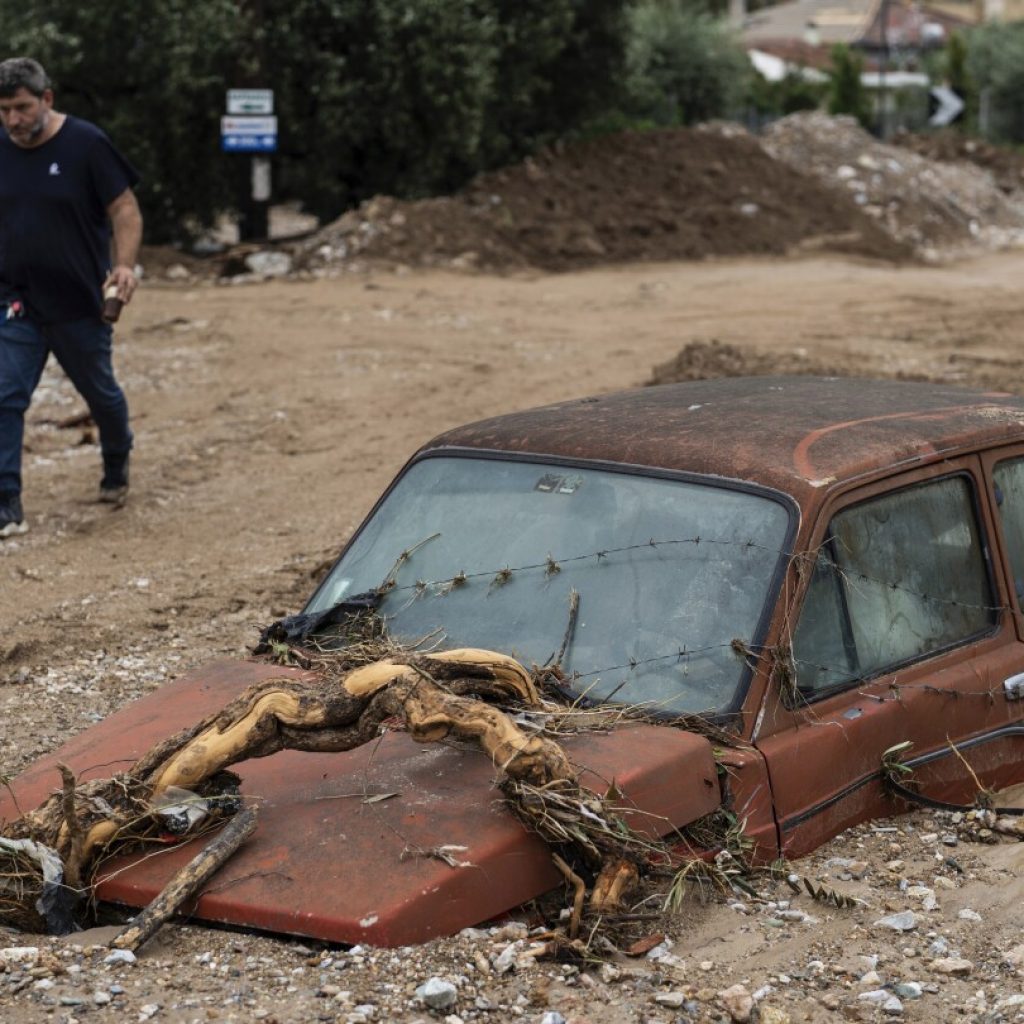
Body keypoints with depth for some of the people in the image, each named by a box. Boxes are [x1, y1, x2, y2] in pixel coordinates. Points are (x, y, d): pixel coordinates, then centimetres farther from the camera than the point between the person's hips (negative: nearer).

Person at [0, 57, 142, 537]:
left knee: (101, 394, 15)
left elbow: (124, 209, -8)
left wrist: (124, 264, -22)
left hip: (80, 303, -2)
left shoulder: (86, 144, -10)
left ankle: (116, 467, 43)